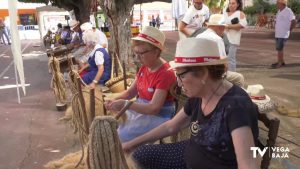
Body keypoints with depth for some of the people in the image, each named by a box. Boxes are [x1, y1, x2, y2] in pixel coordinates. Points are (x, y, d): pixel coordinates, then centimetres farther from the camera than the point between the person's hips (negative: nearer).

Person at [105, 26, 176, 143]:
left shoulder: (165, 73, -24)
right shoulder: (144, 67, 4)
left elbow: (154, 108, -28)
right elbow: (131, 91, 10)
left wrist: (125, 104, -32)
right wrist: (115, 100, -10)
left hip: (158, 117, -8)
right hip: (141, 110, 8)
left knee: (120, 136, -18)